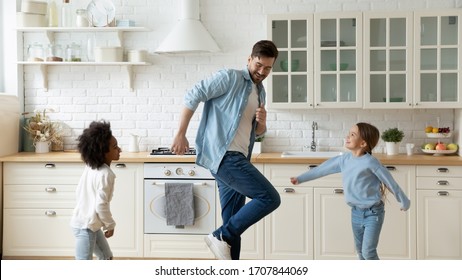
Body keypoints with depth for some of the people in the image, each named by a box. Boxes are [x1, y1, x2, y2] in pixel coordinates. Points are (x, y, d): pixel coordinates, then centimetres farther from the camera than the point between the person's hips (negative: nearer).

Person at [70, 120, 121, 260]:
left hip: (86, 222, 10)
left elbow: (79, 191, 12)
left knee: (106, 256, 22)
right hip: (86, 226, -10)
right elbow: (101, 205, -25)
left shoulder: (90, 167, 4)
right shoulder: (105, 174, -23)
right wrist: (110, 225, -9)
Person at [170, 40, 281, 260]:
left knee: (233, 223, 11)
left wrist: (262, 123, 1)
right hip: (223, 155, -9)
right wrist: (181, 134, -12)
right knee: (270, 198, -16)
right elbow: (192, 97, -9)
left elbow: (256, 133, 25)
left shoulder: (260, 92, 19)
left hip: (236, 159, 9)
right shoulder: (230, 77, -5)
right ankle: (221, 237, -7)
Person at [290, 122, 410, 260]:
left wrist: (404, 201, -3)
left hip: (373, 213, -7)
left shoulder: (370, 162, -20)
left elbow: (390, 181, -11)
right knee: (360, 250, 17)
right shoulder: (344, 159, -1)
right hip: (356, 212, 7)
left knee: (368, 251, -9)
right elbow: (323, 169, 11)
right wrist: (300, 178, 18)